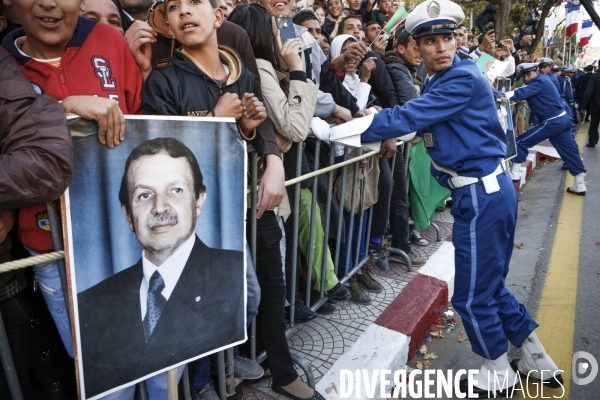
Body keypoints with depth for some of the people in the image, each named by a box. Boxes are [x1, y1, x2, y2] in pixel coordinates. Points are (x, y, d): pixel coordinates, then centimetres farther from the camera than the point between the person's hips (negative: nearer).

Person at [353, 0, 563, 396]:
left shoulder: (463, 79, -18)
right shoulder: (438, 81, 12)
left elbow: (406, 118, -24)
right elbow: (419, 122, 12)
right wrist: (378, 120, -3)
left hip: (483, 195, -10)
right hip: (484, 190, 10)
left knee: (472, 295, 5)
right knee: (489, 285, 20)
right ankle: (539, 363, 38)